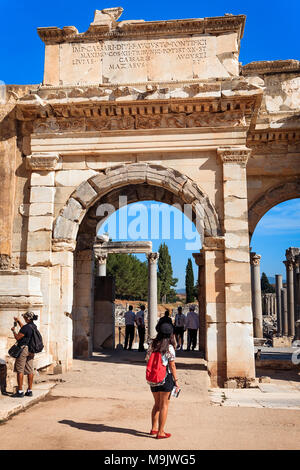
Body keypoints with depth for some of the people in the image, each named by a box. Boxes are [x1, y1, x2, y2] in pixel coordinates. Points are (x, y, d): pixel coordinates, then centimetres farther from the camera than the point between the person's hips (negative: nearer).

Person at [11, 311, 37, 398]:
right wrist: (18, 321, 32)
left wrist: (13, 330, 3)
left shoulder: (26, 327, -18)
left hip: (23, 349, -8)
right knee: (30, 370, 10)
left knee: (20, 370, -2)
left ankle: (20, 391, -1)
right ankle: (29, 390, 14)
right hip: (31, 351, 8)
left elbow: (17, 337, -14)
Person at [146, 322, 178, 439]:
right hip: (166, 378, -5)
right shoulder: (169, 348, -13)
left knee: (157, 403, 20)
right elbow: (172, 366, -11)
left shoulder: (152, 345, 1)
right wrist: (176, 380, -3)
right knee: (164, 405, 6)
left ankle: (154, 428, 27)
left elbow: (148, 360, 6)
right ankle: (160, 432, 11)